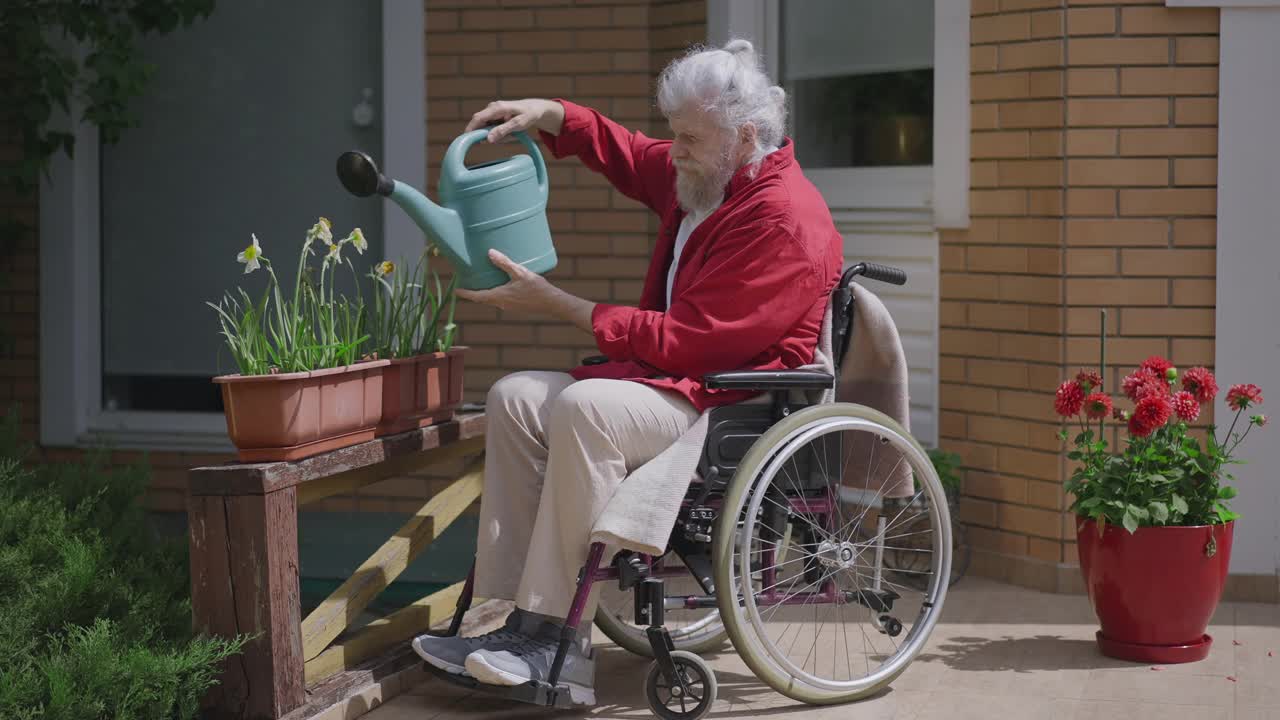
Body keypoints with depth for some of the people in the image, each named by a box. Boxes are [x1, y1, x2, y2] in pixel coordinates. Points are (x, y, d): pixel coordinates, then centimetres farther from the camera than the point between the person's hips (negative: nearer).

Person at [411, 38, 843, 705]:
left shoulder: (784, 220, -21)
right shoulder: (699, 174, 10)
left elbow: (681, 339, -23)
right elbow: (624, 154, 30)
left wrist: (555, 304, -18)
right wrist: (547, 116, 10)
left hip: (736, 404, -10)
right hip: (678, 373, 11)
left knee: (583, 409, -32)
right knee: (516, 399, -3)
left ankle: (554, 637, -31)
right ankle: (511, 619, -14)